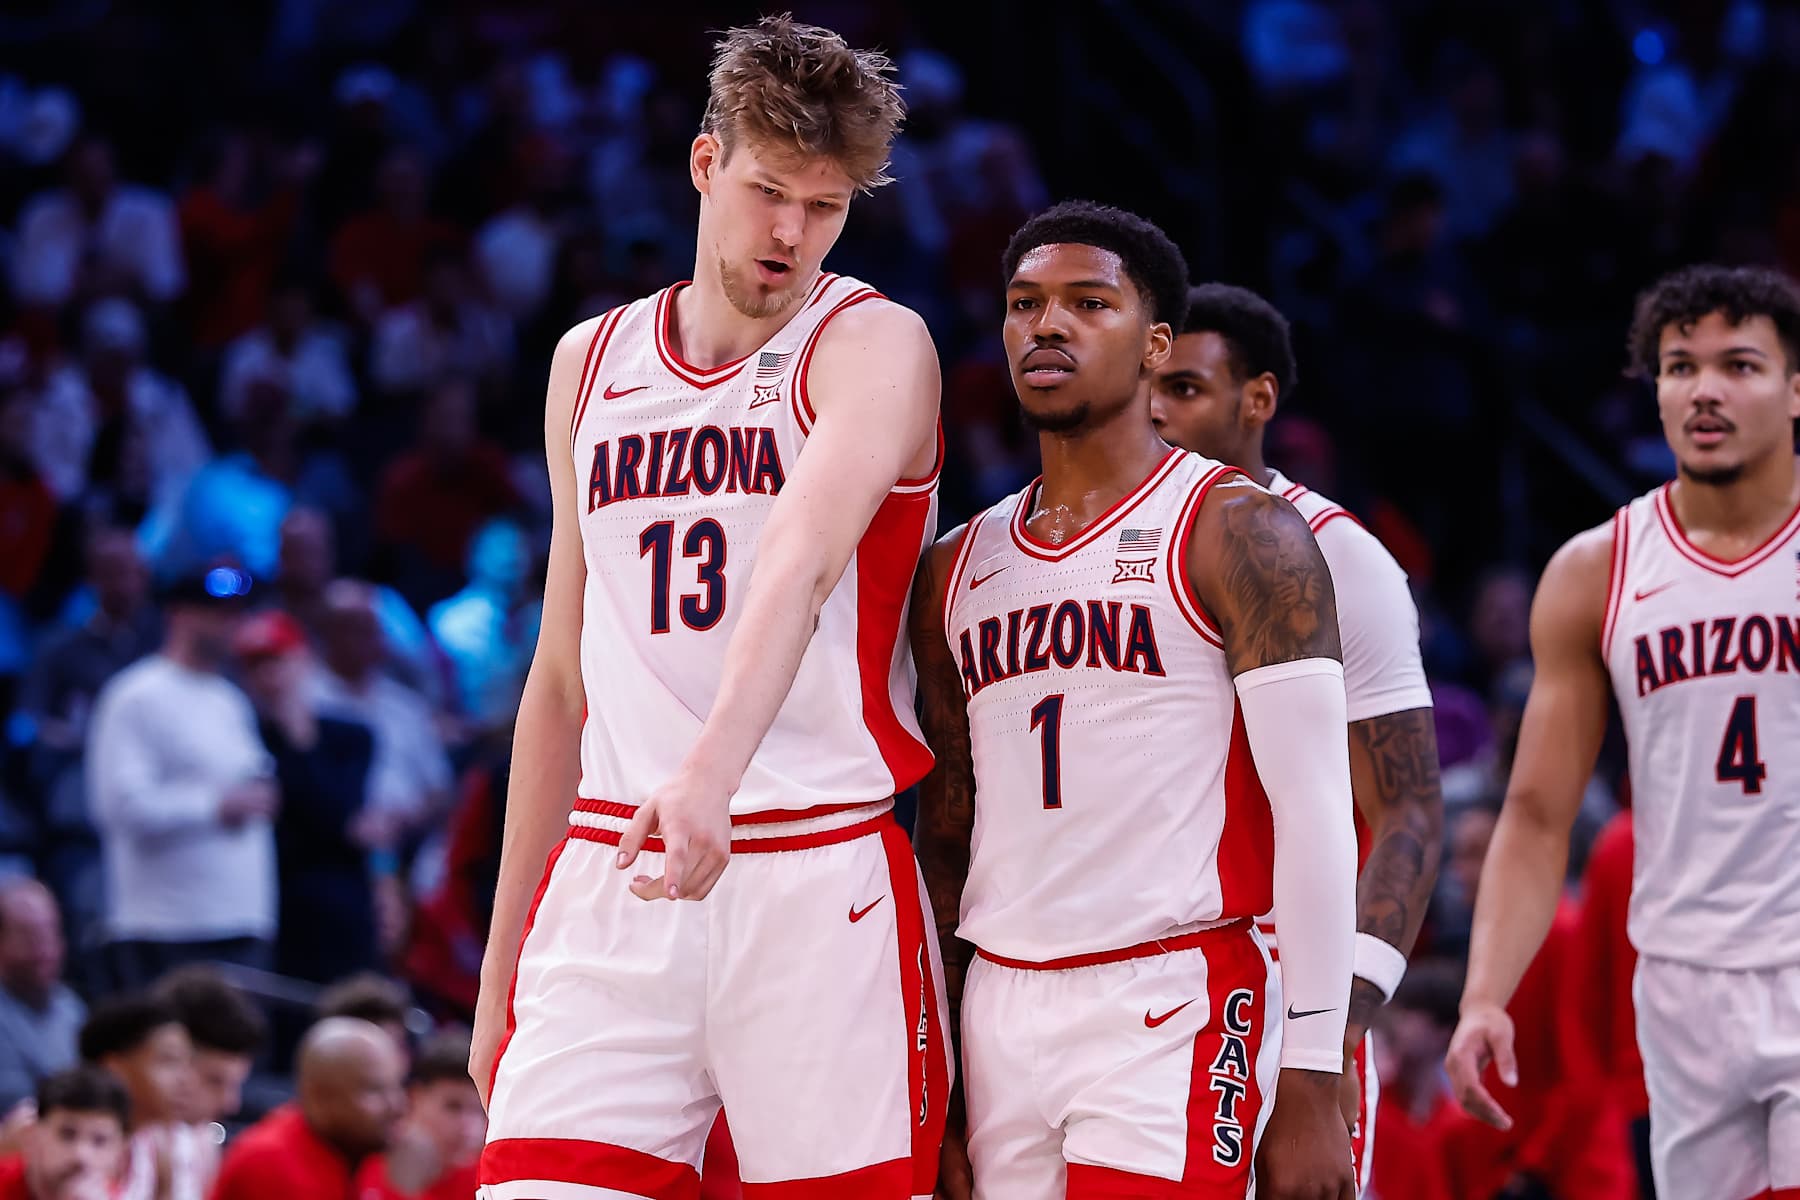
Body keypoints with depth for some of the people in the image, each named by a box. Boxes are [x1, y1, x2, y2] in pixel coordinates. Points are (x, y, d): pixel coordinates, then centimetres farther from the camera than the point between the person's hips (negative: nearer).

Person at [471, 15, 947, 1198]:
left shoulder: (875, 347, -1)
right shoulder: (591, 363, 16)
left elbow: (802, 564, -21)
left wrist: (709, 778, -38)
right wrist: (501, 960, 19)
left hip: (824, 876, -4)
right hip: (610, 872, 4)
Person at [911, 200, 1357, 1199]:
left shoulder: (1239, 534, -2)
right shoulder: (956, 571, 15)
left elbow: (1313, 816, -8)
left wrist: (1309, 1091, -15)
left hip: (1175, 1018, -6)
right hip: (1001, 1021, 6)